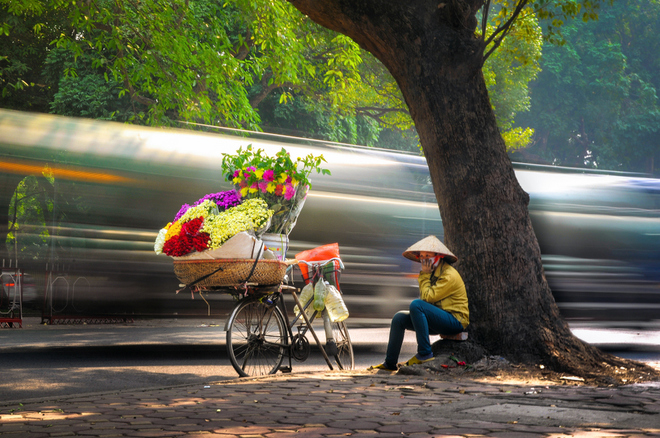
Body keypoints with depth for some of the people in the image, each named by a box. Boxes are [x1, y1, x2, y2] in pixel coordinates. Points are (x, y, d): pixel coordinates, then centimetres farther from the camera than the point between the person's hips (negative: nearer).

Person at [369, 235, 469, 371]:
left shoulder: (449, 275, -16)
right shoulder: (433, 272, 14)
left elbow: (427, 297, -22)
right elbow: (426, 297, 12)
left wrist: (424, 275, -12)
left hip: (456, 321, -10)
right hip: (442, 319, 10)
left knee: (416, 304, -29)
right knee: (399, 318, 5)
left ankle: (425, 353, -26)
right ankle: (390, 363, 7)